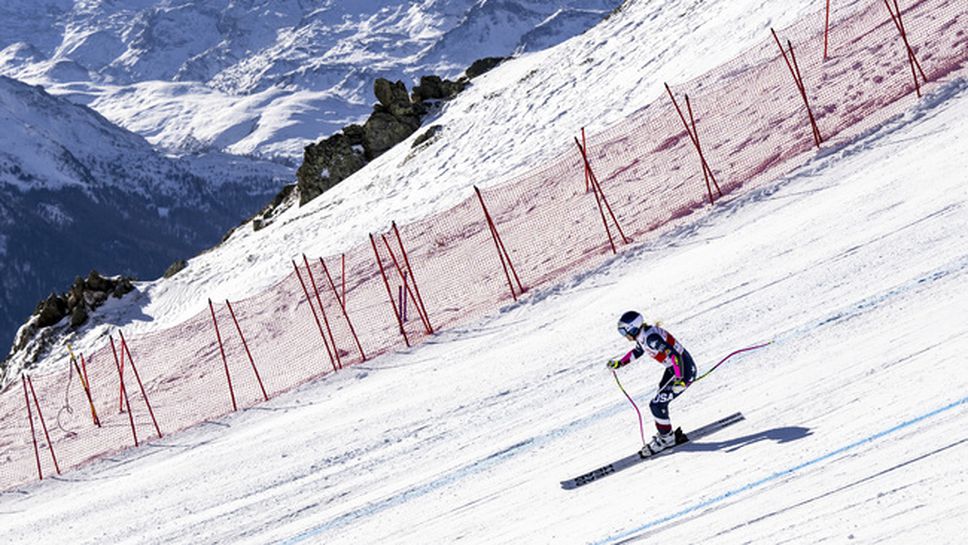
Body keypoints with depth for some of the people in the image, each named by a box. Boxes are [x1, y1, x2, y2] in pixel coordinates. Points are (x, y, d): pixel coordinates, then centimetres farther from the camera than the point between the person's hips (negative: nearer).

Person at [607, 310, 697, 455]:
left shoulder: (651, 338, -28)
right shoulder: (642, 336, 1)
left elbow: (674, 355, -34)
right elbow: (637, 351, 23)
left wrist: (679, 379, -38)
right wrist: (619, 363, 22)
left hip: (683, 371, -10)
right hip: (673, 369, 10)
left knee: (657, 405, -6)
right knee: (659, 402, 16)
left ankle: (666, 437, 12)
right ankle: (665, 434, 29)